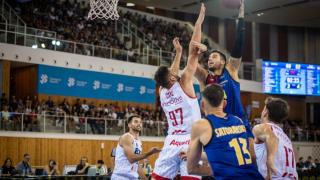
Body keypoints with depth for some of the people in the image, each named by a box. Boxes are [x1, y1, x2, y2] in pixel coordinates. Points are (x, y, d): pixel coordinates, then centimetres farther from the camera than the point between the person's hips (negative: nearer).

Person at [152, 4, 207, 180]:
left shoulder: (162, 91, 9)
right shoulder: (183, 84, -5)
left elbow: (171, 75, 29)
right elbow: (193, 54, -4)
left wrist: (178, 52, 35)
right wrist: (199, 21, 2)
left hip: (171, 142, 6)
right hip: (190, 141, -6)